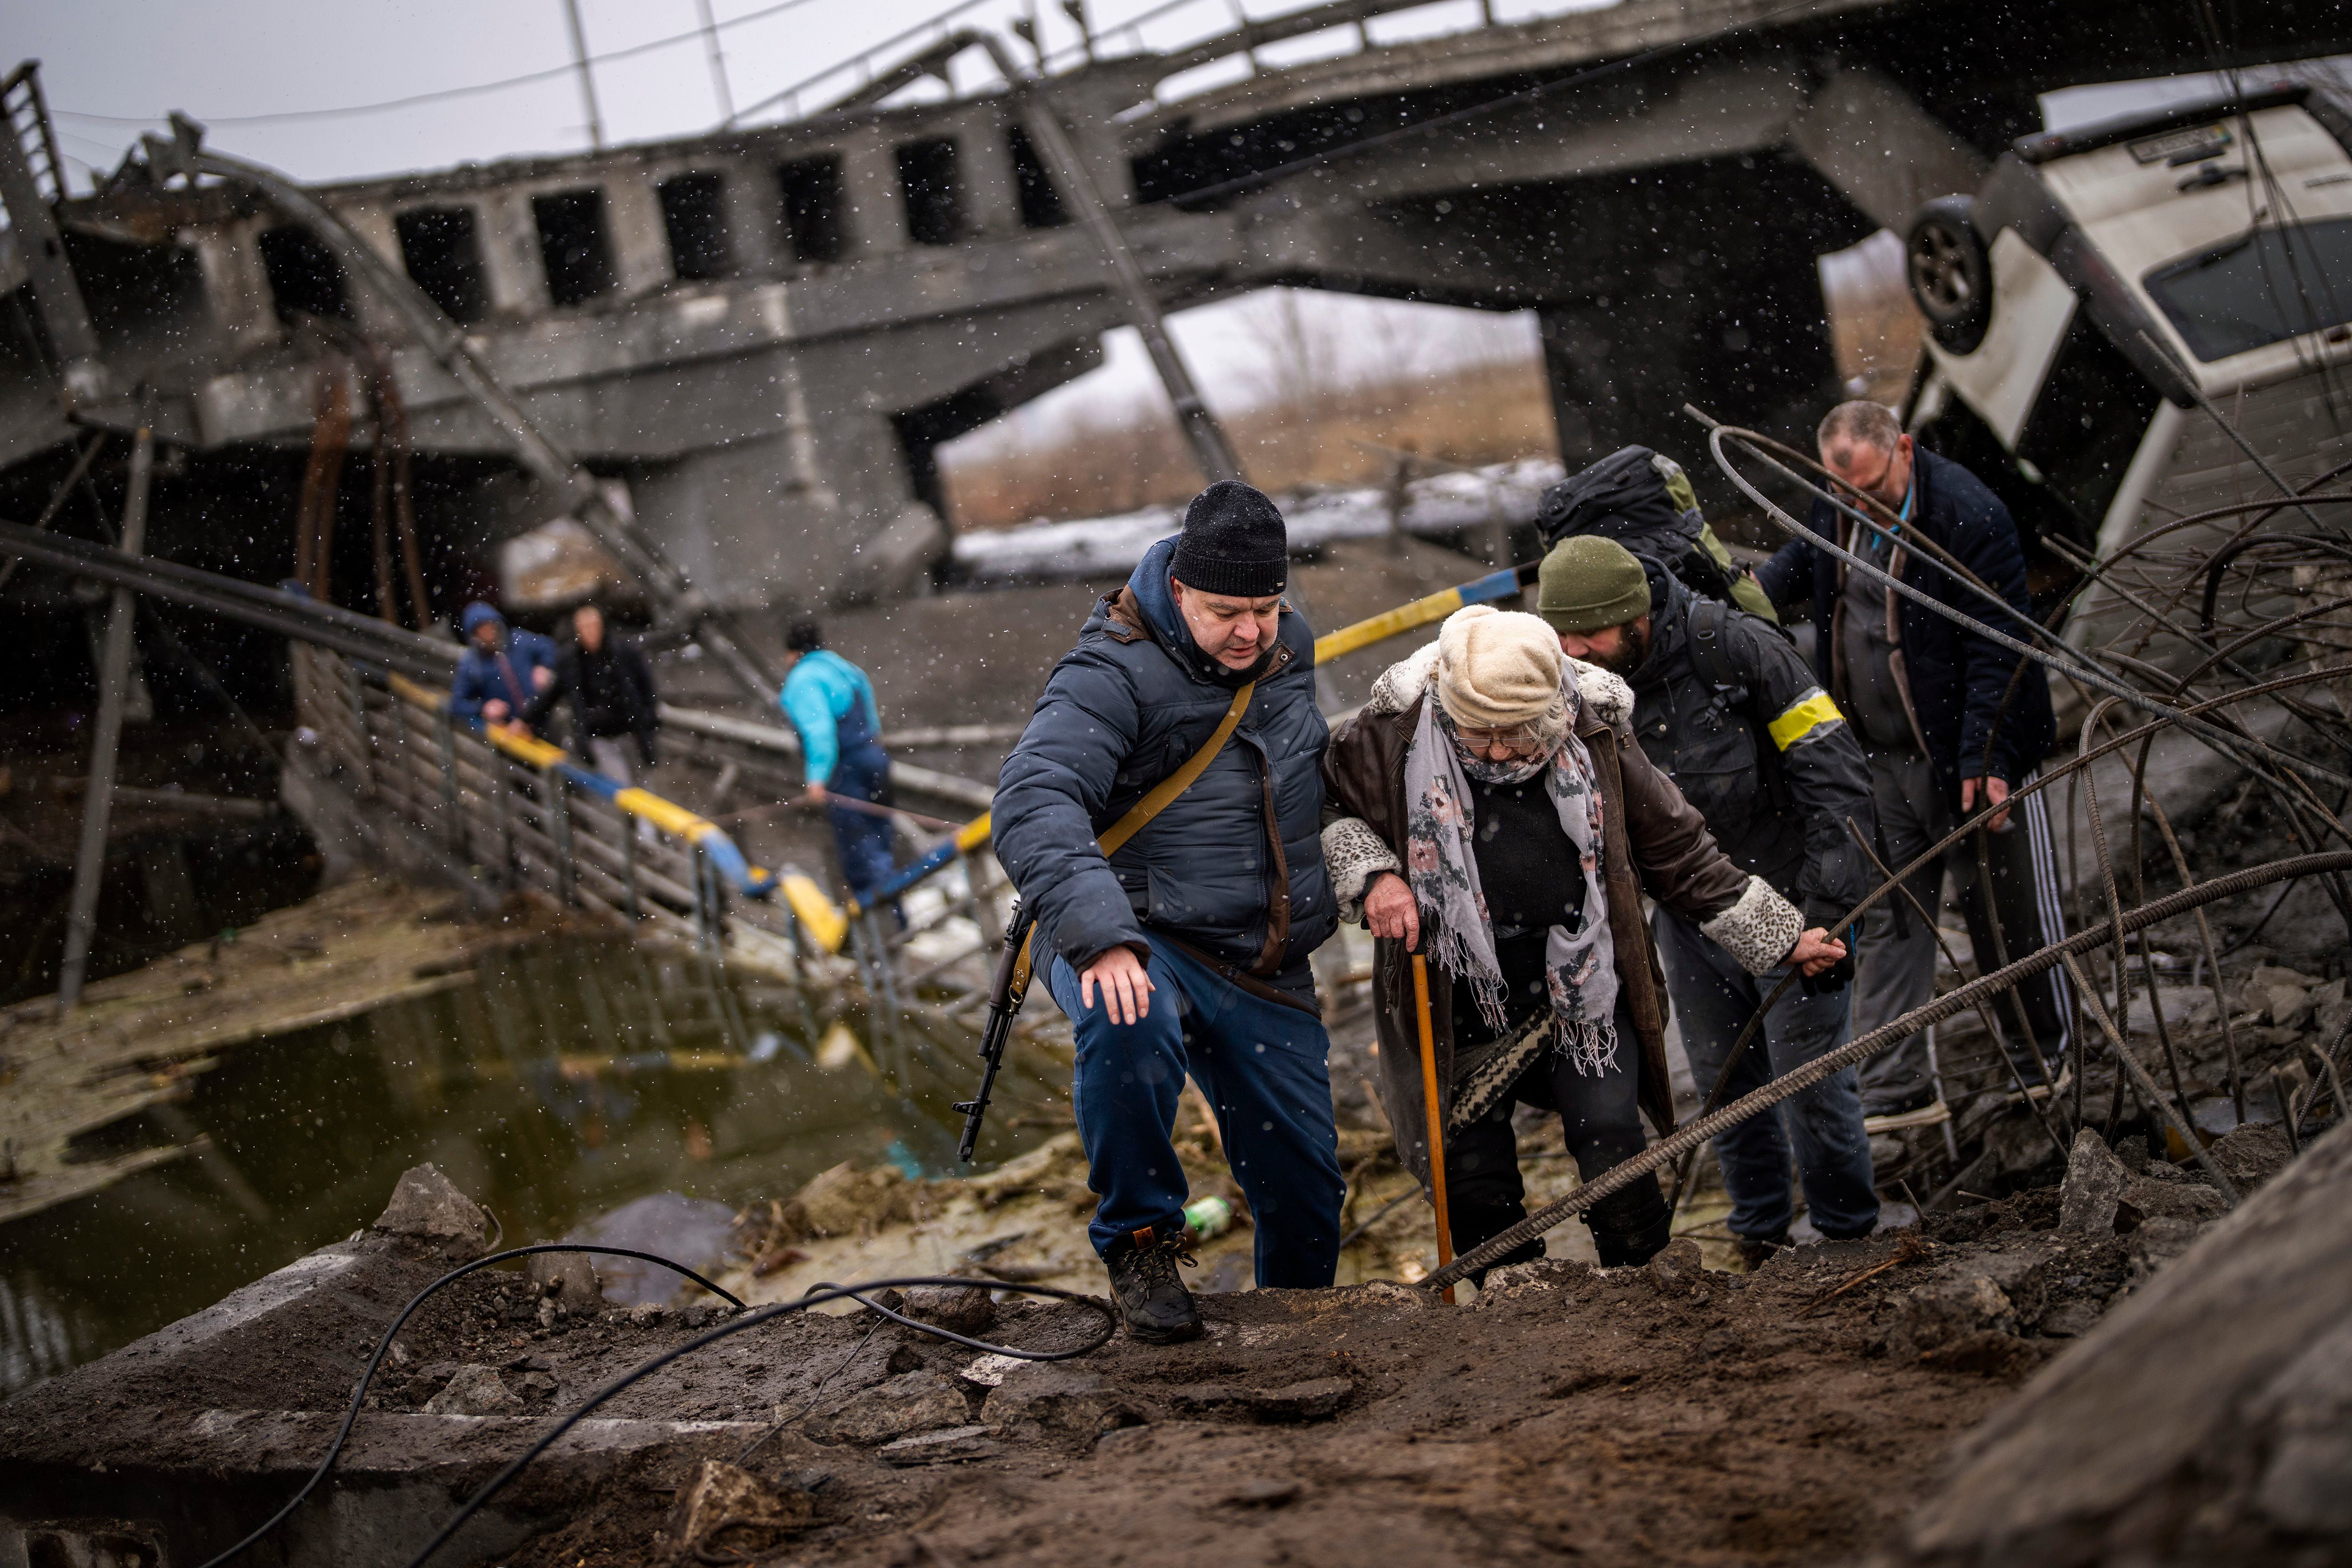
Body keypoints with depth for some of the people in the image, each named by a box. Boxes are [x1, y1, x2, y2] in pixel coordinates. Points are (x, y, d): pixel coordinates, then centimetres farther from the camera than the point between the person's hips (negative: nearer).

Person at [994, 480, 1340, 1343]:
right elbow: (1034, 803, -33)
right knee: (1130, 1025, -41)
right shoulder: (1114, 674, -18)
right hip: (1141, 944, -6)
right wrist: (1099, 936, -45)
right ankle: (1139, 1240, -18)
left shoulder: (1289, 648, 6)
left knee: (1306, 1181, 9)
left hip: (1266, 965, 6)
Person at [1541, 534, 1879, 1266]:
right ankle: (1758, 1229, 30)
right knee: (1725, 1085, 12)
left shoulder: (1737, 649, -21)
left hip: (1788, 903, -4)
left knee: (1811, 1082, -2)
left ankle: (1849, 1238, 16)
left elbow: (1835, 772, -16)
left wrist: (1831, 913, -19)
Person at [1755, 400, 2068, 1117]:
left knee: (2009, 913, 6)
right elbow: (1801, 564, 26)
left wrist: (1984, 757, -24)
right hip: (1881, 760, 6)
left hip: (1971, 754, -6)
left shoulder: (1968, 515, -20)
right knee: (1888, 917, 7)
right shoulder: (1835, 511, 2)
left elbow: (1997, 649, -20)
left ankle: (2049, 1063, 24)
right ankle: (1892, 1079, 13)